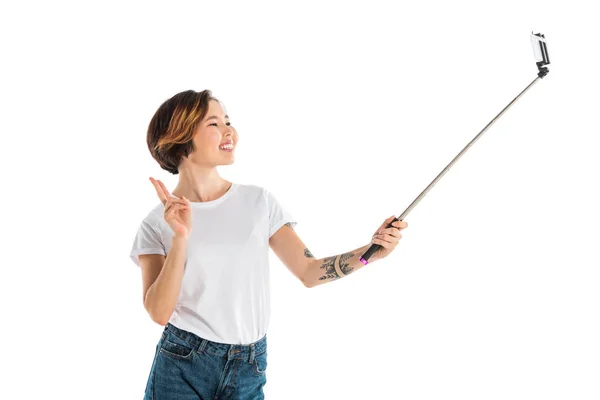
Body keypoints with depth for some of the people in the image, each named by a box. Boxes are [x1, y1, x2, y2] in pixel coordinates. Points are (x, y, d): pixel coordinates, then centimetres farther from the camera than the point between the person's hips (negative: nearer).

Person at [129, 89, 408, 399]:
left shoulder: (259, 201, 2)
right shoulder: (157, 223, -3)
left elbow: (308, 271, 1)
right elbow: (159, 313, -12)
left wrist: (371, 252, -12)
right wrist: (180, 238, -21)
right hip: (182, 368, -2)